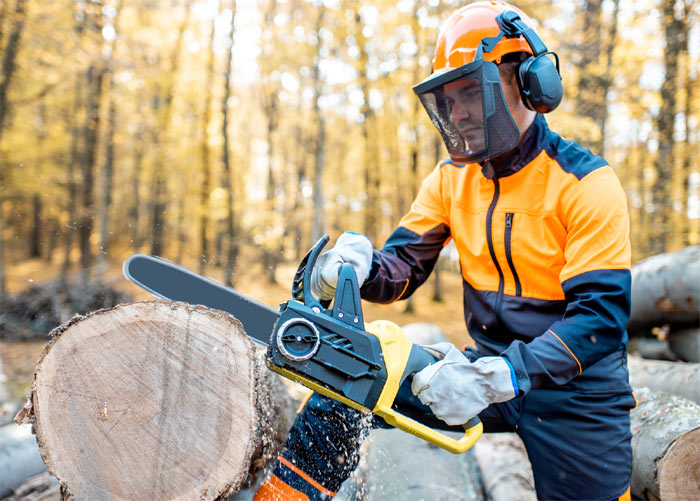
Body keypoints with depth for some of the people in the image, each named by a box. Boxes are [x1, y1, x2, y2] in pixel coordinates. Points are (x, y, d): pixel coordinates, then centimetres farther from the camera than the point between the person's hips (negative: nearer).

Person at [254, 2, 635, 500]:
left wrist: (500, 379, -36)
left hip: (576, 390, -3)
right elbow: (403, 267, -2)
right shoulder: (451, 179, 2)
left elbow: (602, 315, -24)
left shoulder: (587, 183, -16)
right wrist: (362, 265, -27)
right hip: (491, 367, 4)